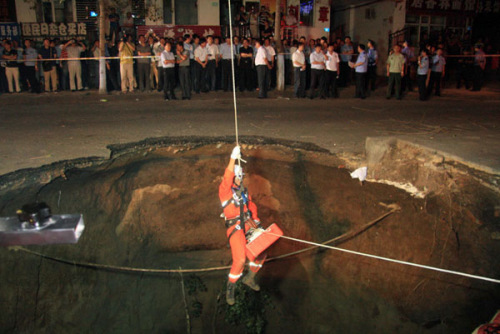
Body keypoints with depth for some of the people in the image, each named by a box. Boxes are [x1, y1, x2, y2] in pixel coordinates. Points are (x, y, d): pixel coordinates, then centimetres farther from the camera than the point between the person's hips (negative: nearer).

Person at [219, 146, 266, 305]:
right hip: (235, 228, -7)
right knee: (240, 259, -20)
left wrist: (257, 224, 10)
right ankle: (230, 287, 4)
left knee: (261, 255, 7)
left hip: (248, 225, 7)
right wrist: (233, 158, -35)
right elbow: (227, 178, -27)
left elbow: (252, 207, 20)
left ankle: (249, 278, 34)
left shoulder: (243, 191, 16)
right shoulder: (225, 189, -6)